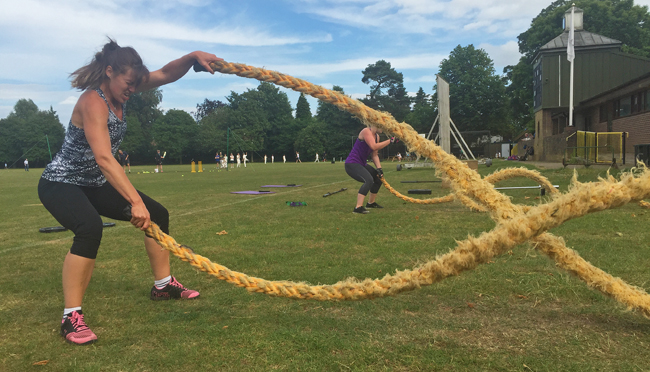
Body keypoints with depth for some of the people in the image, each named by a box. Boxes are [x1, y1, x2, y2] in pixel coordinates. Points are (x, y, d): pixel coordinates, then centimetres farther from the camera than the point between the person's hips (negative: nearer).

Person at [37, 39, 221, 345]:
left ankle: (163, 285, 21)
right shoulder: (92, 102, -28)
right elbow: (104, 158, -39)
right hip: (60, 184, -9)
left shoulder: (118, 89, -4)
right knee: (90, 229, -37)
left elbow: (166, 74, -6)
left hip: (94, 184, 9)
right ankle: (71, 318, -25)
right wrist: (136, 202, -46)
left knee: (157, 214, 7)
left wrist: (193, 56, -25)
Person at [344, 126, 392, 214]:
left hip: (362, 164, 11)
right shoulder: (366, 131, -16)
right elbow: (374, 147, -30)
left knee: (379, 177, 22)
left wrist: (379, 168, -3)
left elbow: (374, 155, 9)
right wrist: (389, 141, -25)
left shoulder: (377, 136, 11)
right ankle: (358, 208, -32)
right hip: (352, 164, -11)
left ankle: (371, 203, 36)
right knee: (369, 180, -30)